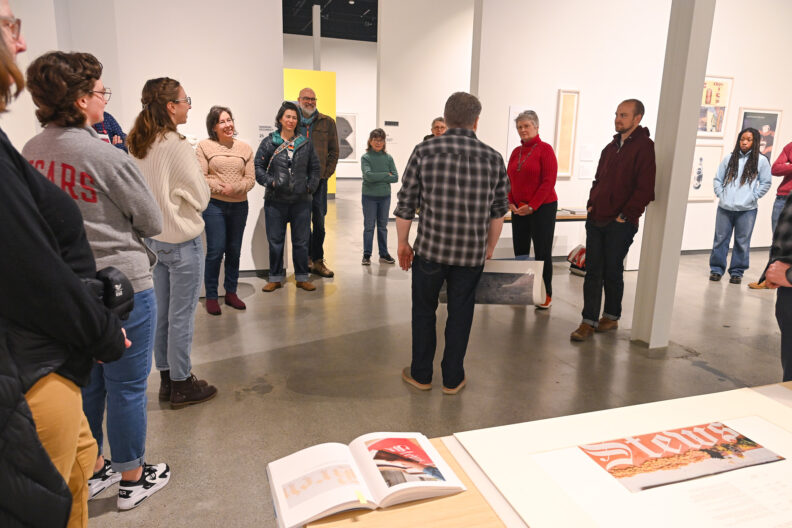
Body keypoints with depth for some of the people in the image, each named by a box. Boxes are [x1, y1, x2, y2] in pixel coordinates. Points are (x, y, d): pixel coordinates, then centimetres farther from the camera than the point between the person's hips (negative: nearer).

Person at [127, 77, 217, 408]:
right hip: (182, 241, -8)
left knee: (161, 313, 16)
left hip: (152, 239, 8)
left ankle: (166, 379, 29)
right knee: (181, 317, 4)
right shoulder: (176, 145, -18)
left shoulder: (137, 146, 4)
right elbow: (201, 196, -13)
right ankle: (182, 385, 17)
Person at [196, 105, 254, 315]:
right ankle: (211, 296, 9)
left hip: (239, 205, 3)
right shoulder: (204, 146, 0)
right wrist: (219, 188, -18)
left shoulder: (245, 148, 9)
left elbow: (250, 178, 3)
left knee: (234, 250, 10)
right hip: (214, 205, -3)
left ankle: (231, 292, 24)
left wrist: (234, 188, -14)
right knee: (215, 250, -4)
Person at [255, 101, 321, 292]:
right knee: (275, 240, 5)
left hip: (301, 200, 1)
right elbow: (258, 166, 2)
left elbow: (315, 167, 14)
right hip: (275, 200, -1)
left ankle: (302, 277, 18)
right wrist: (270, 182, -10)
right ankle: (275, 278, 18)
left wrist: (311, 186, 2)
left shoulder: (305, 143, 8)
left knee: (301, 240, 6)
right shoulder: (268, 142, 2)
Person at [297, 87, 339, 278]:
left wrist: (326, 173, -3)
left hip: (319, 178, 0)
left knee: (319, 221, 2)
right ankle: (308, 257, 15)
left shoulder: (327, 122, 9)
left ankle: (317, 260, 11)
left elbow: (334, 151, 9)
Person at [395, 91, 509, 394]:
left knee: (424, 311, 16)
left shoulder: (425, 151, -5)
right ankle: (452, 379, 27)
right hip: (472, 253, 1)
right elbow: (498, 212, 8)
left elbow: (405, 205, -3)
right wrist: (489, 248, 21)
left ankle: (421, 375, 29)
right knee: (460, 314, 15)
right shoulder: (493, 158, 0)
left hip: (430, 248, -1)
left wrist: (403, 243, 10)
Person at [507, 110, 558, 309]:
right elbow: (509, 179, 14)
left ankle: (546, 295, 9)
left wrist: (532, 206, -15)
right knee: (520, 251, 9)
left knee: (542, 252, 0)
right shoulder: (516, 152, 12)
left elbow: (549, 181, -12)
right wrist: (511, 203, -1)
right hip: (518, 209, 6)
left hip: (542, 208, -6)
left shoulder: (545, 149, -7)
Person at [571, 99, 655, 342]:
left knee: (612, 272, 4)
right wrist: (591, 204, 9)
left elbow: (645, 189, -14)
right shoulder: (611, 147, 16)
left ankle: (612, 317, 23)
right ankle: (589, 321, 10)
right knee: (593, 271, 5)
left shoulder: (645, 147, -7)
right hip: (596, 219, 6)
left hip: (620, 223, -6)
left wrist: (625, 215, -15)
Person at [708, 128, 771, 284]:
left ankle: (737, 272, 14)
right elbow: (718, 179, 13)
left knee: (742, 242, 4)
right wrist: (720, 194, 1)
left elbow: (766, 183, 5)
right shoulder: (729, 158, 9)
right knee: (720, 239, 5)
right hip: (725, 207, 2)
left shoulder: (761, 160, 4)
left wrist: (753, 197, -3)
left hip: (747, 210, -1)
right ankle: (716, 269, 15)